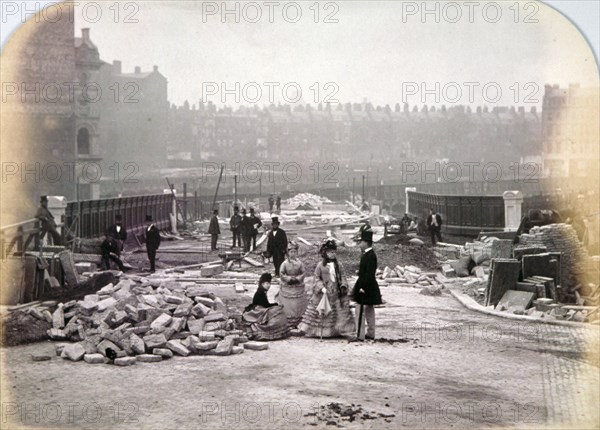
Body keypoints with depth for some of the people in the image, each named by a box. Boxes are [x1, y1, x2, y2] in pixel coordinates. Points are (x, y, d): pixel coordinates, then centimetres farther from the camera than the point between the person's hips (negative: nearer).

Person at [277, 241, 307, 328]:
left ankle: (296, 323, 18)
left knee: (298, 306, 6)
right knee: (287, 306, 2)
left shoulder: (299, 263, -4)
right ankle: (289, 324, 10)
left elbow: (302, 274, -2)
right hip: (287, 288, -2)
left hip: (298, 288, 2)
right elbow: (281, 274, -9)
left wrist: (296, 278, -17)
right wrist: (289, 278, -17)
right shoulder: (285, 263, -9)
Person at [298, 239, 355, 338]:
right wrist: (322, 287, -15)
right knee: (321, 312, 5)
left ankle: (346, 332, 1)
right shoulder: (320, 265, -4)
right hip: (324, 293, -3)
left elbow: (342, 276, 10)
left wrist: (343, 285, -7)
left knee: (342, 311, -2)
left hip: (337, 293, 3)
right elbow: (317, 278, -2)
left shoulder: (337, 265, 7)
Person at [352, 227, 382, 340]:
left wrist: (363, 287, -25)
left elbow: (369, 274, -24)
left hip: (366, 288, -10)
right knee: (369, 311, 15)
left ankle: (360, 335, -7)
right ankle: (371, 334, 23)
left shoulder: (370, 256, -19)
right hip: (368, 287, 10)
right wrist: (361, 286, 17)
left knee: (360, 311, -8)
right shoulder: (368, 255, 11)